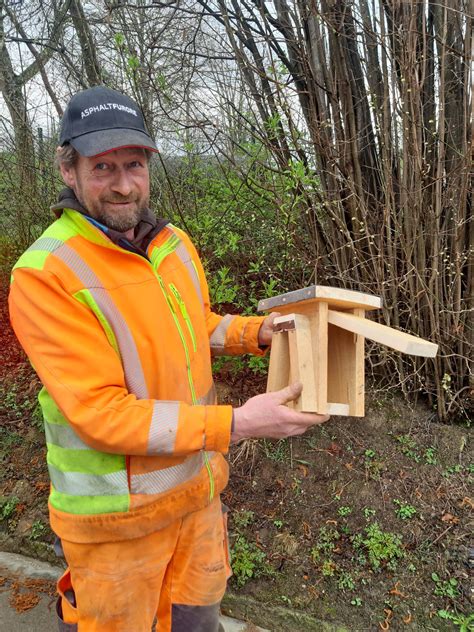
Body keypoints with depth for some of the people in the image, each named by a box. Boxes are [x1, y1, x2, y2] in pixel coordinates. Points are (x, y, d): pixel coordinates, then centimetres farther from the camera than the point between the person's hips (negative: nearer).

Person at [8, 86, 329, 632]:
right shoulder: (43, 275, -24)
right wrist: (235, 423, -30)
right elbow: (101, 414, -27)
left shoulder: (173, 243, -2)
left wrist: (258, 331, -4)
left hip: (197, 481, 6)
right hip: (117, 510, -5)